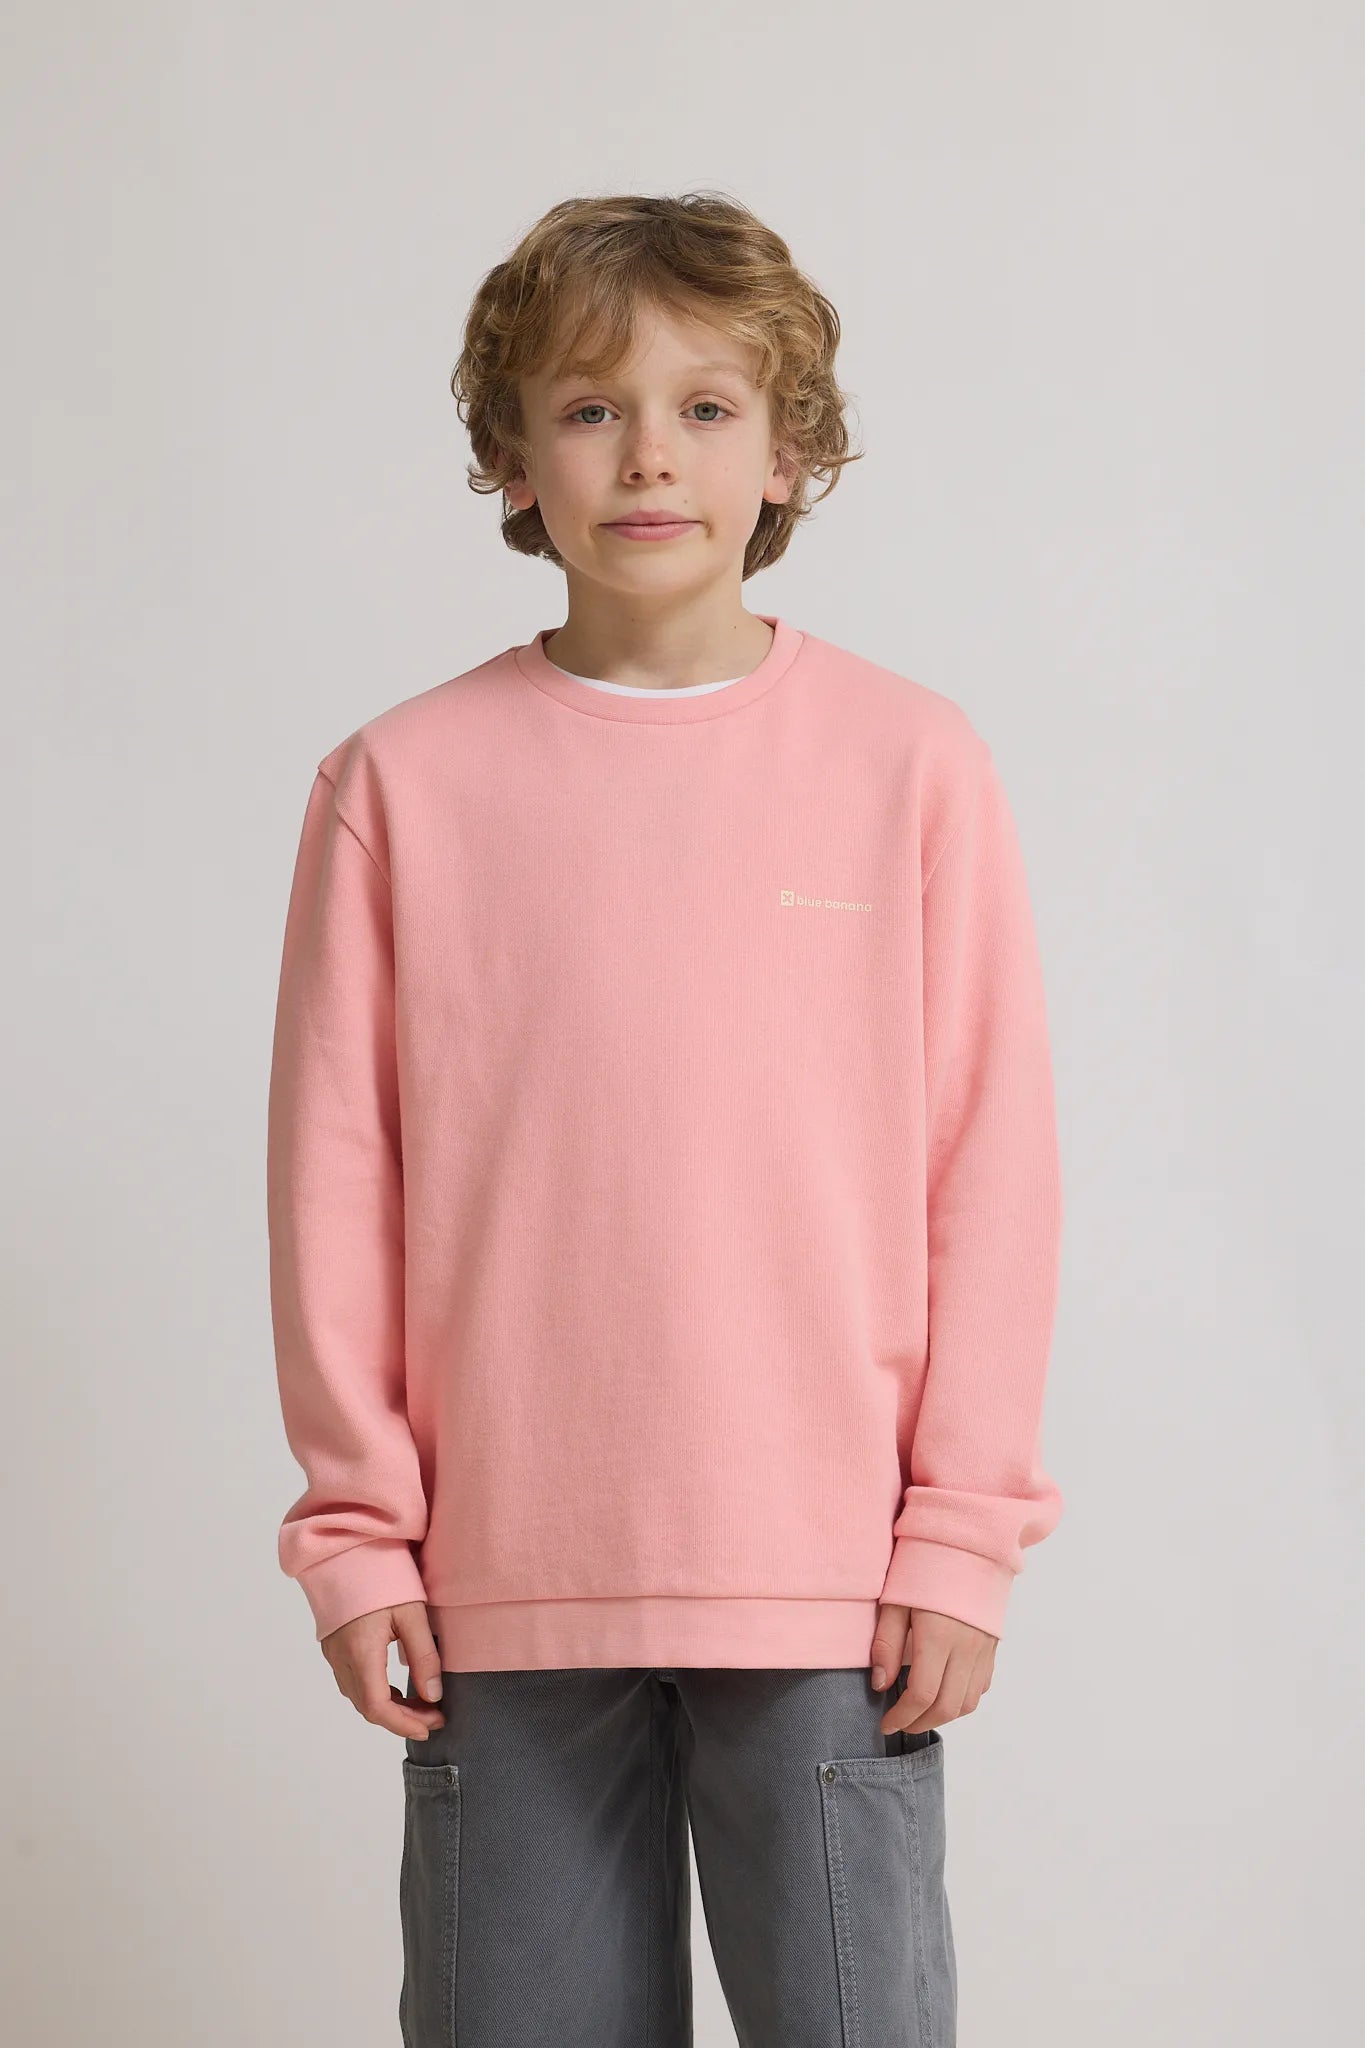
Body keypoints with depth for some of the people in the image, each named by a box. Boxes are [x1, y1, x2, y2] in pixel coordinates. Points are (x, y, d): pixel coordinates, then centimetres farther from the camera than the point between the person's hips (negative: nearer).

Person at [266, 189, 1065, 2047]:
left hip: (831, 1576, -1)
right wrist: (355, 1533, 2)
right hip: (503, 1583, 1)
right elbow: (335, 1180, 3)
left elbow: (991, 1164, 1)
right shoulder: (403, 782, 1)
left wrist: (966, 1531, -2)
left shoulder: (913, 763, 0)